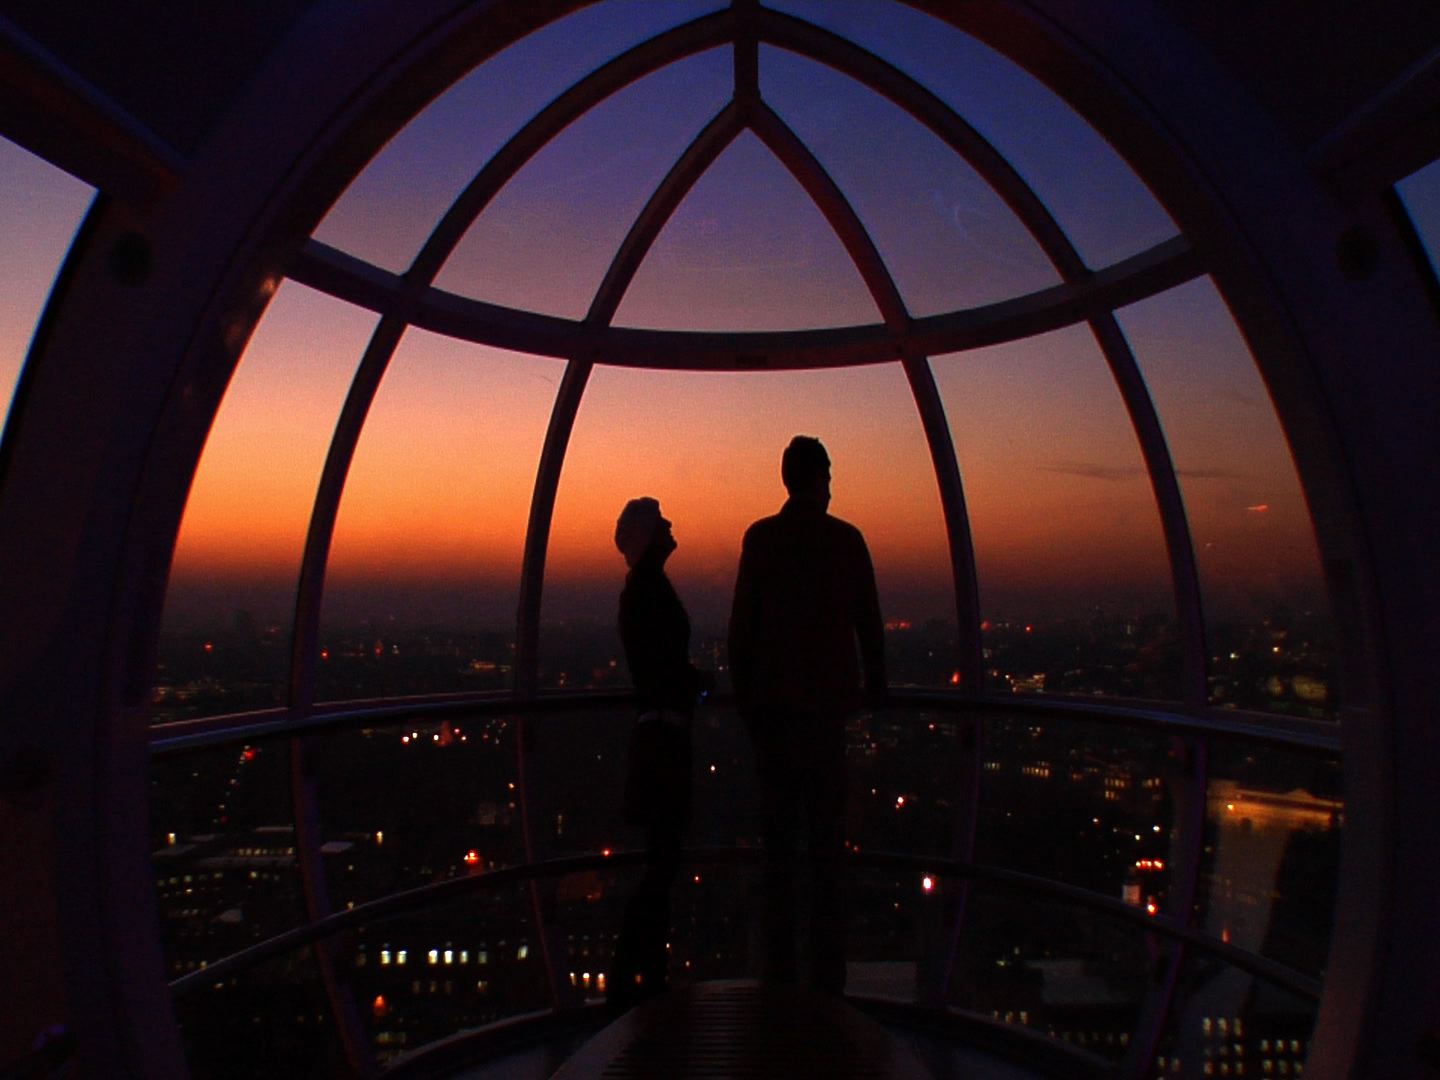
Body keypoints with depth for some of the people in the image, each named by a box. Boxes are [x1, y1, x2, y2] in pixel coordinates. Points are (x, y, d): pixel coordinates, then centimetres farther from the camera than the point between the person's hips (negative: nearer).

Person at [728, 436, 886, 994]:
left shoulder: (759, 538, -2)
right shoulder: (847, 539, -1)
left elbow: (741, 623, -3)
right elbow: (869, 622, 2)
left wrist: (743, 693, 7)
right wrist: (874, 687, 16)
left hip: (772, 701, 0)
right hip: (827, 699, 0)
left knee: (778, 832, 7)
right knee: (826, 833, 6)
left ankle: (780, 965, 12)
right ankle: (827, 969, 10)